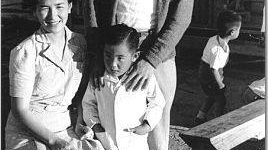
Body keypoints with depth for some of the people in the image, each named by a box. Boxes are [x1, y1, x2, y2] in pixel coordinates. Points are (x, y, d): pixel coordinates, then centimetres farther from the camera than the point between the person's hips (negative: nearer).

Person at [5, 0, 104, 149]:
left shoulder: (80, 42, 1)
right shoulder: (24, 52, -13)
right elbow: (20, 109, -11)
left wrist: (81, 122, -2)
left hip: (65, 130, 4)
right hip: (26, 134, -3)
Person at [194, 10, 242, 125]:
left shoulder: (214, 38, -4)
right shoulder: (218, 49, -32)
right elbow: (214, 69, -27)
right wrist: (221, 85, -13)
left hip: (204, 72, 9)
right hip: (209, 77, -9)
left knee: (211, 96, 24)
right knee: (221, 100, 5)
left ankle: (200, 117, 35)